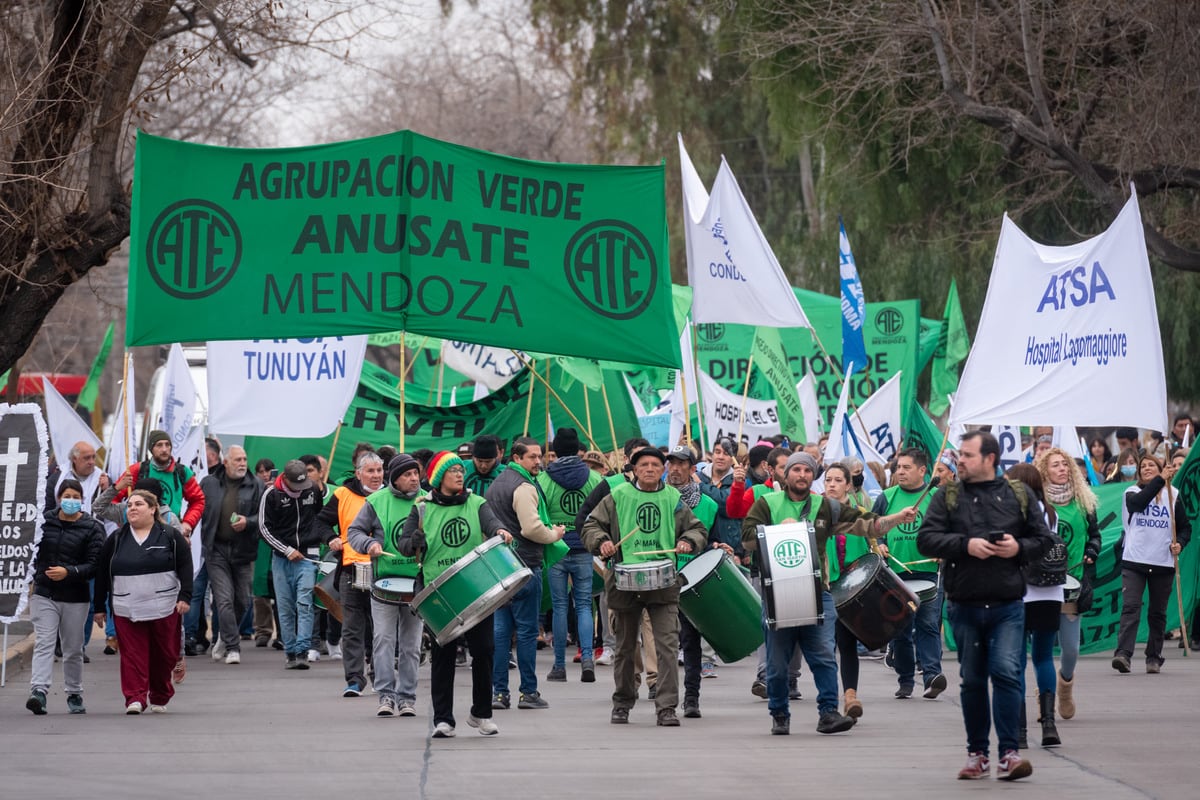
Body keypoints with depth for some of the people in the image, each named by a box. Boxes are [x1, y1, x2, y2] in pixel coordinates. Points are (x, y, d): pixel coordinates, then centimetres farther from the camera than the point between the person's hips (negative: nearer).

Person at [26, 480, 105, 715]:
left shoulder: (92, 528, -3)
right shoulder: (44, 522, 3)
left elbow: (94, 565, -10)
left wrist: (69, 572, -23)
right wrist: (34, 576, 2)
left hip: (76, 598, 0)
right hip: (44, 594, 0)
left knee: (73, 649, 10)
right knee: (43, 643, -12)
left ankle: (74, 695, 23)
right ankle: (38, 691, -23)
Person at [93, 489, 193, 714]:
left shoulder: (171, 537, 3)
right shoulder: (116, 540, 8)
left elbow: (185, 567, 1)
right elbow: (101, 574, 11)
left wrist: (184, 597, -9)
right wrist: (99, 607, 9)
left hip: (164, 609, -1)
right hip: (127, 610, 1)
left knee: (164, 655, 6)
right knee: (132, 655, -9)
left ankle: (160, 698, 21)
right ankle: (135, 698, -12)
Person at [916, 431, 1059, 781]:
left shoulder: (1019, 495, 6)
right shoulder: (947, 496, 6)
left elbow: (1044, 539, 8)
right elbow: (926, 539, -3)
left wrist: (1019, 547, -11)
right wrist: (965, 545, -16)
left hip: (1007, 605, -2)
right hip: (964, 605, 2)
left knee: (1007, 672, -13)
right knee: (972, 680, 9)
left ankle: (1009, 753, -11)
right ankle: (977, 754, 19)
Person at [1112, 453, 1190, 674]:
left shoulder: (1173, 495, 10)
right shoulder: (1132, 492, 6)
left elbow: (1185, 526, 13)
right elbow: (1138, 502, -19)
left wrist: (1179, 543, -8)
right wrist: (1160, 480, -26)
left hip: (1163, 564, 2)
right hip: (1134, 561, -2)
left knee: (1158, 613, 6)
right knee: (1130, 607, -13)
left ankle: (1154, 658, 13)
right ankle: (1123, 654, -21)